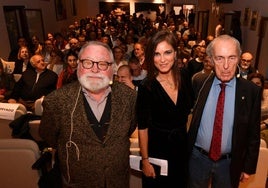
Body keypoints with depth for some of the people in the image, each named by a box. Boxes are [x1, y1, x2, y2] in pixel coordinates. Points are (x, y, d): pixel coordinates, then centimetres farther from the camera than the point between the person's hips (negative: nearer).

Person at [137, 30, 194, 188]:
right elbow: (143, 127, -15)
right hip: (157, 148, -4)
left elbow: (190, 108, 5)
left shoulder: (184, 76, -10)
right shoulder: (146, 87, -22)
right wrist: (145, 161, -11)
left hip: (183, 145, 4)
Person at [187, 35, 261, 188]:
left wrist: (249, 167, 0)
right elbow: (188, 117, 0)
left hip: (230, 163, 0)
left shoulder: (251, 91, -11)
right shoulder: (199, 84, -9)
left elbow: (254, 134, -3)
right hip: (198, 158, 1)